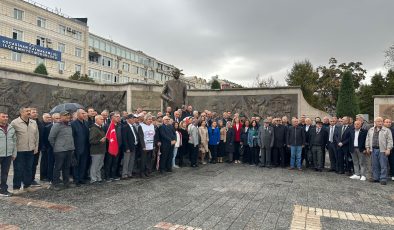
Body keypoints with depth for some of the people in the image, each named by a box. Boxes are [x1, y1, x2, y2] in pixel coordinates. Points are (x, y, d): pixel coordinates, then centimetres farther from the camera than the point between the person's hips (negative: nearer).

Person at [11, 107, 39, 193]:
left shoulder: (34, 123, 7)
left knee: (29, 169, 13)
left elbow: (37, 136, 13)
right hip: (19, 150, -5)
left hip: (30, 150, 5)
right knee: (18, 170, 3)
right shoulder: (15, 123, -10)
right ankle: (16, 187, 16)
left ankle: (27, 185, 26)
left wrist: (36, 147, 10)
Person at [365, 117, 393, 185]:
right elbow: (368, 139, 16)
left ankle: (383, 179, 5)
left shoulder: (387, 130, -1)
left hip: (382, 150, -4)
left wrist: (388, 149, -13)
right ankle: (375, 178, 20)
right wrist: (367, 147, 9)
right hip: (373, 150, 4)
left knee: (383, 165, -1)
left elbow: (390, 140, -6)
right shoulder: (371, 130, 12)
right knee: (375, 165, 10)